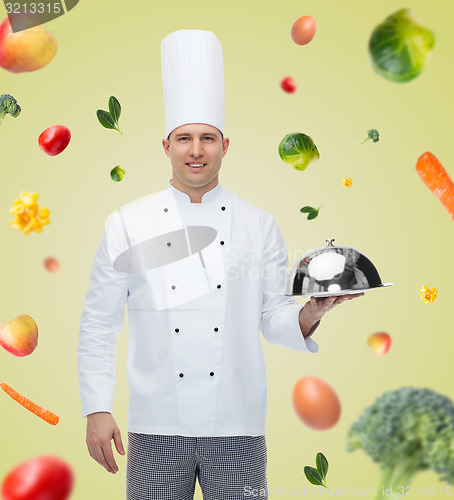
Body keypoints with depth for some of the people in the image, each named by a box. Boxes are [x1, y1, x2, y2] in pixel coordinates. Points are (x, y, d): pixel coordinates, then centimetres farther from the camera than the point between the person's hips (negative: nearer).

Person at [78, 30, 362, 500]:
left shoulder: (259, 225, 4)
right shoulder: (127, 224, 0)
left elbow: (273, 316, 6)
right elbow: (98, 325, 2)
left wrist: (309, 314, -15)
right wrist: (97, 410, -3)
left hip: (238, 426, 1)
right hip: (157, 425, 0)